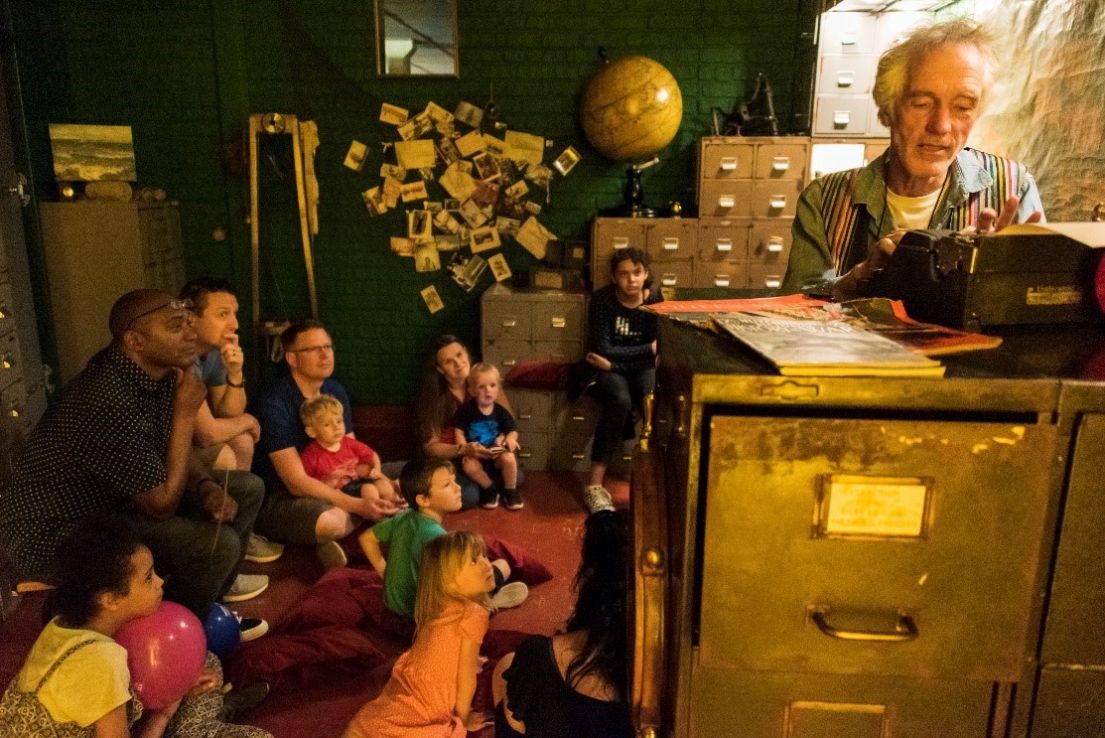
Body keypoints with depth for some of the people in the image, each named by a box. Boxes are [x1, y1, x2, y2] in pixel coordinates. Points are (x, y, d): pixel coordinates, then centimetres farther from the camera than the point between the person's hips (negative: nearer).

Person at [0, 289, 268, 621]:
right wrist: (186, 413, -25)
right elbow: (161, 504, -26)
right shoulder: (110, 401, -33)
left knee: (247, 487, 5)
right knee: (219, 543, -25)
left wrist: (207, 487, -11)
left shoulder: (155, 370, -5)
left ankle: (217, 584, 29)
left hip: (111, 502, 9)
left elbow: (172, 448, 9)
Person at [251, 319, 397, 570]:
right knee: (331, 521, -37)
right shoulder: (274, 403, -21)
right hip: (274, 499, -8)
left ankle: (325, 541, -5)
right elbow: (297, 483, -23)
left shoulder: (335, 391, 2)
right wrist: (359, 505, -29)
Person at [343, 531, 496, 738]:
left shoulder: (438, 604, 4)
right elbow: (465, 676, -13)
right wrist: (463, 718, 0)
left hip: (405, 688, 9)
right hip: (424, 710, -9)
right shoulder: (473, 614, -20)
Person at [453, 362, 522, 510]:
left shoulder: (501, 412, -2)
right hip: (475, 453, -1)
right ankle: (490, 489, -4)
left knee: (509, 458, -29)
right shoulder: (465, 410, -7)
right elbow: (459, 433, -3)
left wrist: (510, 438, -20)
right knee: (469, 466, -32)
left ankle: (510, 491, -2)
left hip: (496, 452, 1)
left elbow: (513, 431, 3)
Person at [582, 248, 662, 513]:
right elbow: (604, 350, -18)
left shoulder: (655, 299, -7)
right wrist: (649, 348, -14)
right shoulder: (602, 299, -13)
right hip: (608, 368, -2)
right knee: (620, 401, -35)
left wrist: (613, 362, -17)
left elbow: (655, 356, -8)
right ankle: (595, 483, -29)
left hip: (643, 368, 2)